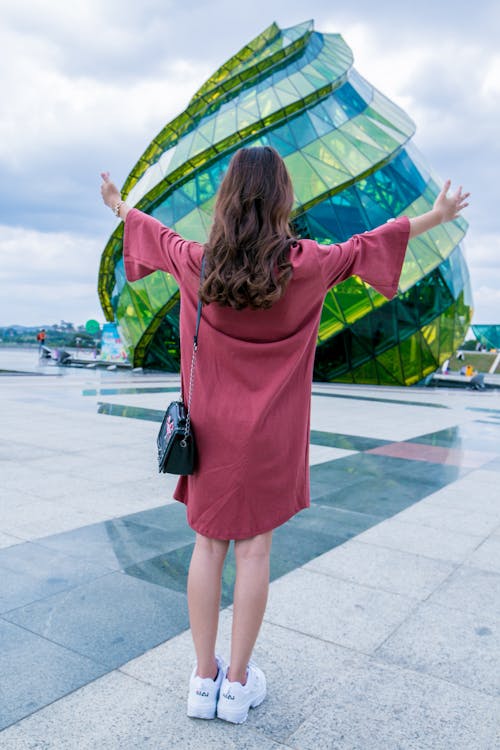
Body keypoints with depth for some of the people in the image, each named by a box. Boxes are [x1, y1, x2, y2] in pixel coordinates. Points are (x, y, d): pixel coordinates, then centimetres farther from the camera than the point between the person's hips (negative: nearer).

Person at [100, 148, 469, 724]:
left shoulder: (197, 262, -4)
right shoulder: (304, 264, -10)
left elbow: (156, 235, 15)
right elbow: (365, 248, 4)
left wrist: (119, 206, 38)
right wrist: (437, 216, 21)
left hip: (212, 430, 2)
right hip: (270, 435, -2)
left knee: (209, 544, 11)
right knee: (254, 548, 8)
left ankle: (204, 677, 23)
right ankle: (237, 681, 21)